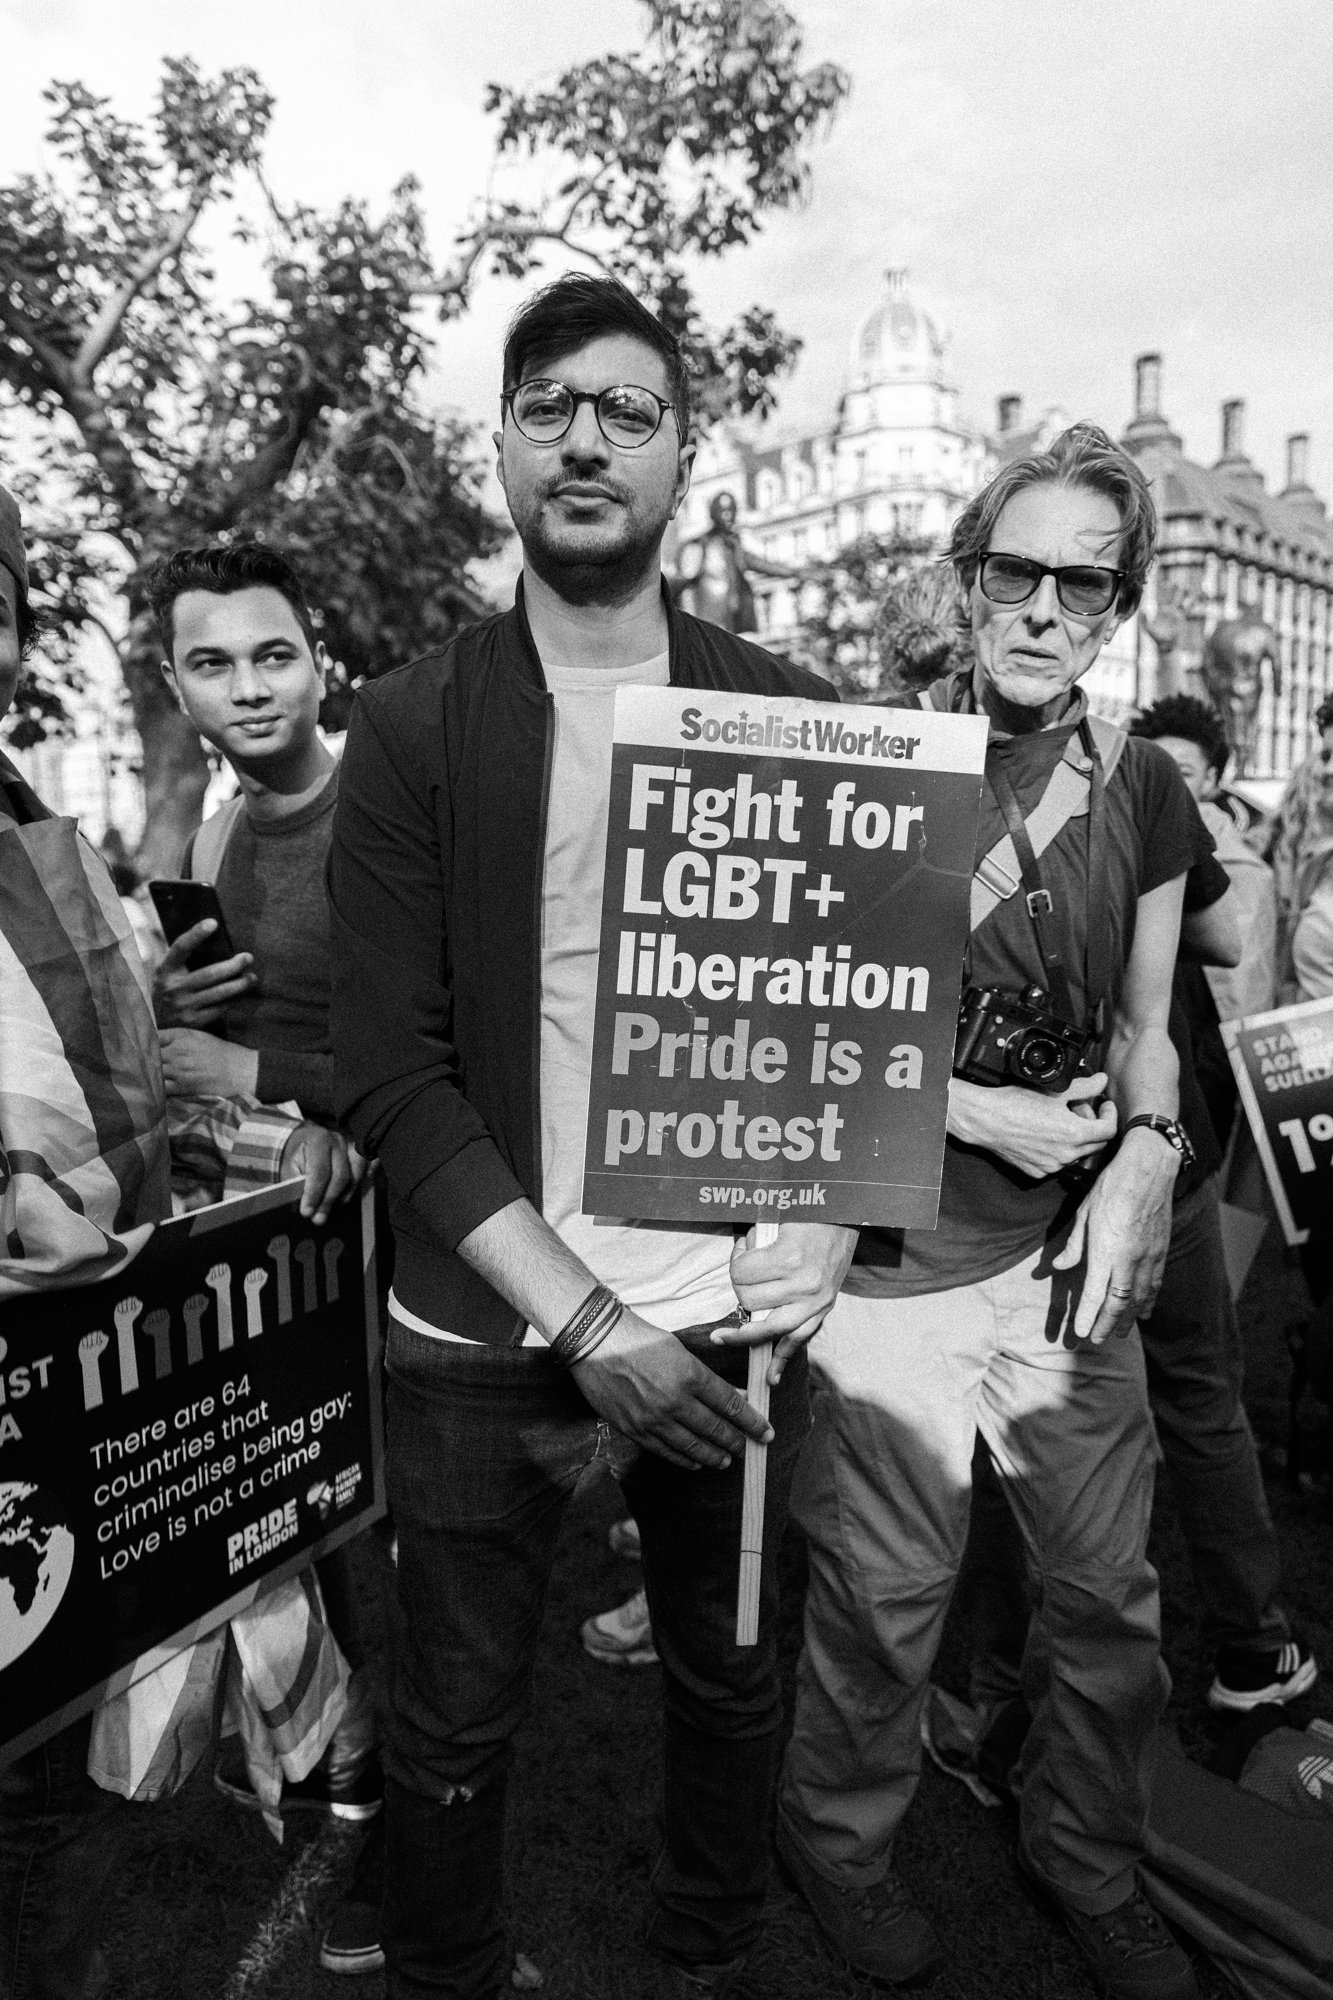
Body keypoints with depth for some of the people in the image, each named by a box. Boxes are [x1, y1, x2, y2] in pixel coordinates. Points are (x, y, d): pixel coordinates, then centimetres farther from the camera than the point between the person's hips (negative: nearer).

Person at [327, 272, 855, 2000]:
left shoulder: (792, 717, 1)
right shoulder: (413, 726, -4)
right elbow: (390, 1069, -9)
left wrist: (806, 1261, -12)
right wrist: (585, 1323, -16)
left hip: (739, 1329, 2)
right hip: (486, 1336, -1)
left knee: (732, 1686, 19)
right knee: (455, 1725, 14)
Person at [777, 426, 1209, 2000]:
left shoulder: (1142, 793, 5)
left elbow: (1145, 1025, 15)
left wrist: (1146, 1150, -3)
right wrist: (968, 1110, -13)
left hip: (1072, 1249, 5)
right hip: (895, 1255, -4)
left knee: (1111, 1593, 15)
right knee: (884, 1603, 9)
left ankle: (1088, 1864, 45)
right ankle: (839, 1844, 41)